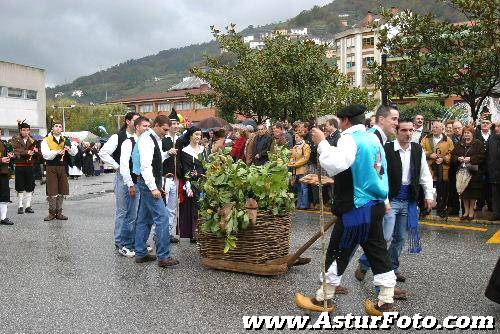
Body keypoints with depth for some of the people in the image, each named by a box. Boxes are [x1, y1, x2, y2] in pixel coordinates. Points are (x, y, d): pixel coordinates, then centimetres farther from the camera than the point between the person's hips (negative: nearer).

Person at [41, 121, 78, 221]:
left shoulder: (65, 140, 14)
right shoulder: (46, 140, 4)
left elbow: (74, 153, 3)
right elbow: (46, 155, -10)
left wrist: (69, 148, -17)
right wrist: (57, 152, -24)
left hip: (63, 167, 3)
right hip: (51, 167, -3)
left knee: (61, 191, 6)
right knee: (52, 192, -3)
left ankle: (59, 212, 15)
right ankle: (52, 212, 9)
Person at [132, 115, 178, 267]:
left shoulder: (155, 139, 16)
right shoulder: (147, 139, -15)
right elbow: (145, 165, -23)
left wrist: (167, 153, 11)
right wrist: (153, 187, -25)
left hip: (149, 183, 11)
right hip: (149, 183, -11)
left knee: (145, 219, 14)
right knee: (162, 217, -10)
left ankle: (141, 254, 22)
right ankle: (163, 257, -6)